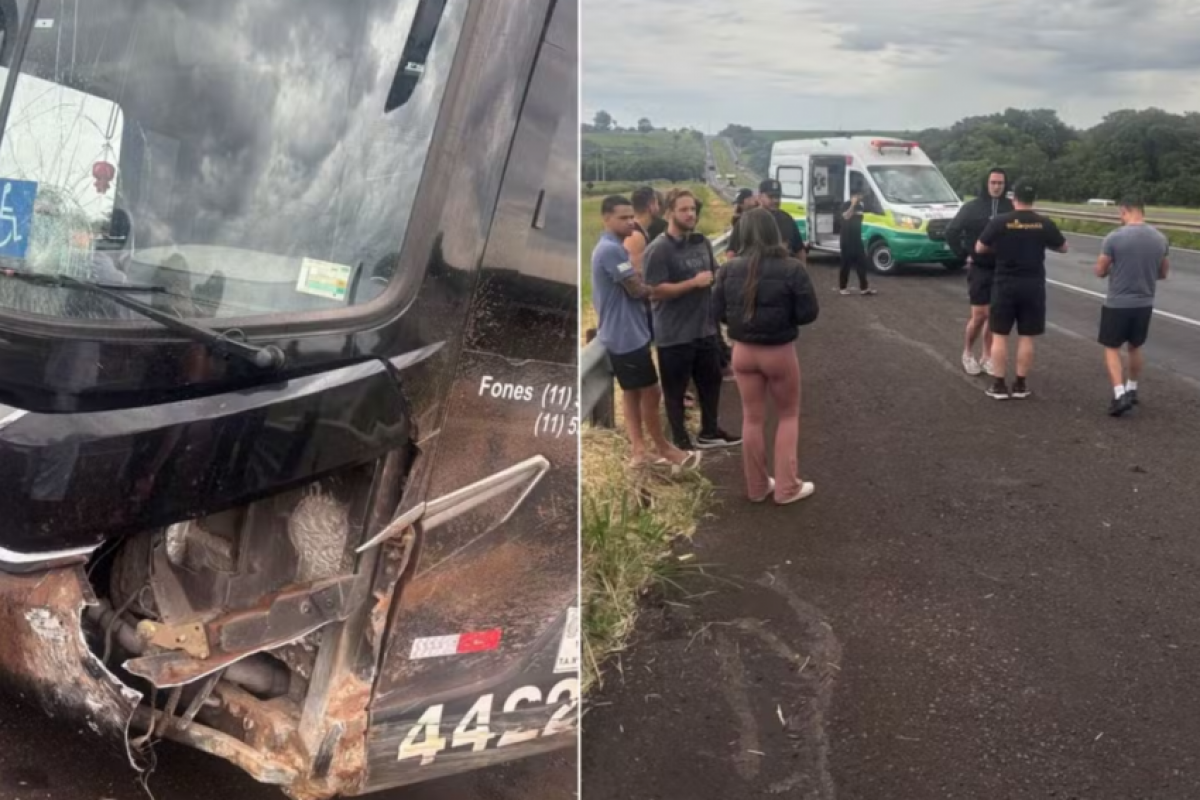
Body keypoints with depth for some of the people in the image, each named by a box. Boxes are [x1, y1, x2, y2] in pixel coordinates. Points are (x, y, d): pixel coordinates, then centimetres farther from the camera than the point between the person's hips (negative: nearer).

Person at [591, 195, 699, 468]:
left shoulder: (610, 248, 14)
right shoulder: (612, 250, -21)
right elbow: (637, 290, -18)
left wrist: (644, 283, -3)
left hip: (620, 332, 11)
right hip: (627, 334, -11)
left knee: (632, 392, 14)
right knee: (649, 392, 0)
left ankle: (638, 449, 21)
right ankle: (663, 448, 13)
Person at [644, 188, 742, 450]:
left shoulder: (702, 241, 6)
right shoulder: (658, 249, -16)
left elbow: (715, 274, 20)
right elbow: (654, 291, -22)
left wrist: (715, 278, -4)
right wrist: (694, 282, -21)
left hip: (705, 328, 7)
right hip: (674, 335, -7)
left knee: (711, 380, 20)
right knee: (675, 390, 6)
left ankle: (709, 432, 38)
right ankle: (680, 440, 21)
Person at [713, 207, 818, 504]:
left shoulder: (730, 269, -7)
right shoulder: (791, 268, -16)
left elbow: (719, 311, -1)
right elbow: (808, 313, -12)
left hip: (743, 351, 3)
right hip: (779, 352, -3)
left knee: (752, 418, 15)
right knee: (788, 415, 15)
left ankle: (757, 486, 24)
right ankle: (787, 487, 16)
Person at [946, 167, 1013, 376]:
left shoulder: (1011, 208, 0)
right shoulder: (972, 207, -4)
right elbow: (951, 231, 0)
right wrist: (964, 255, -3)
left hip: (1003, 270, 2)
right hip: (979, 269, -2)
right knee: (979, 315, -4)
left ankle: (986, 357, 18)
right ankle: (967, 353, 16)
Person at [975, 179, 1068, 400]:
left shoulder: (999, 222, -9)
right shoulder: (1045, 223, -3)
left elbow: (979, 248, 1)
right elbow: (1063, 247, 11)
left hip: (1005, 285, -1)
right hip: (1033, 286, 1)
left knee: (999, 335, 6)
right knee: (1026, 337, 7)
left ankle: (999, 385, 6)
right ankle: (1020, 384, 12)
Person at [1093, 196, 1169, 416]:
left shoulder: (1114, 237, -16)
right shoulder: (1160, 238, 0)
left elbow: (1100, 271, -7)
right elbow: (1163, 273, 10)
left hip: (1117, 304, -5)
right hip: (1145, 304, 5)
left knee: (1111, 348, 5)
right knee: (1135, 347, 21)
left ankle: (1120, 395, -8)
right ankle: (1132, 390, 32)